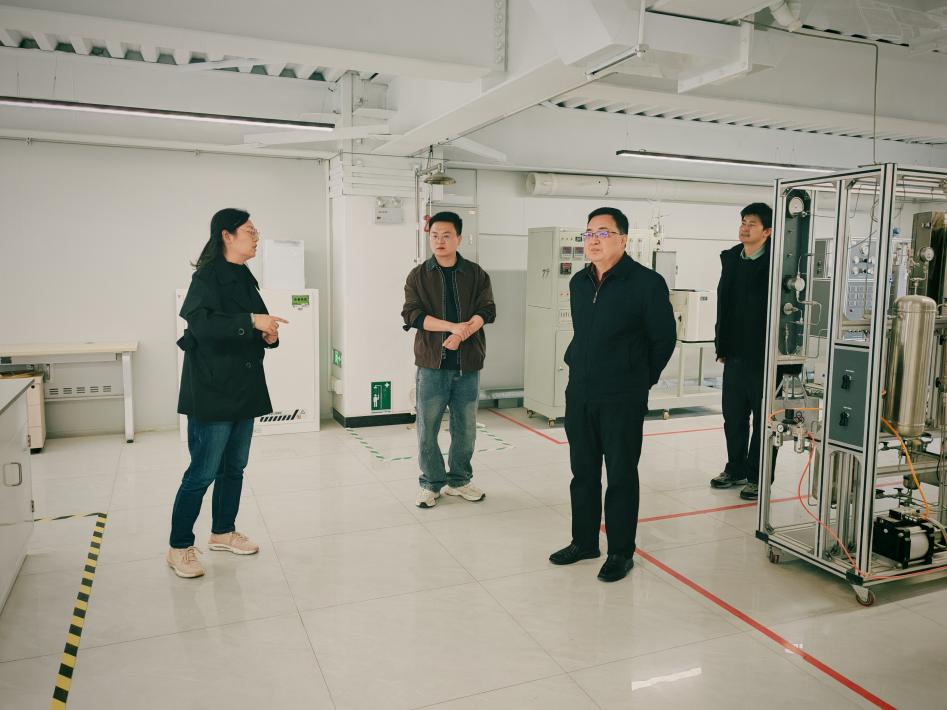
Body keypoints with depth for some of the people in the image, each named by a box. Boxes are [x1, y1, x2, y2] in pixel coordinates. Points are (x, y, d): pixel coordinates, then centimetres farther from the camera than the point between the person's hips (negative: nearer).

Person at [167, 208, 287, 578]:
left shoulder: (244, 279, 14)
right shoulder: (207, 277, -11)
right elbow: (201, 323, -26)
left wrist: (269, 335, 1)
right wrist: (250, 321, -29)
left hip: (244, 390, 8)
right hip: (212, 391, -8)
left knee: (234, 466, 16)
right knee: (203, 472, -3)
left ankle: (223, 531, 31)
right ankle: (180, 548, 11)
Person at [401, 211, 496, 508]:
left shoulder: (476, 274, 7)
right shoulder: (418, 276, 3)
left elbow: (487, 311, -3)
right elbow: (412, 314, -8)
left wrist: (461, 335, -20)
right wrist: (453, 326, -20)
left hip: (468, 364, 2)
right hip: (431, 363, -1)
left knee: (465, 428, 10)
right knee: (427, 428, 2)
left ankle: (459, 480, 27)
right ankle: (431, 483, 19)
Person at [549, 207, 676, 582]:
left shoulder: (647, 283, -10)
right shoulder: (579, 282, 9)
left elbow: (664, 339, -3)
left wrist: (640, 380, 3)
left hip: (622, 400, -6)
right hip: (579, 394, 6)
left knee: (621, 476, 5)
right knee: (583, 472, 15)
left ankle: (621, 552, 19)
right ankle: (584, 541, 30)